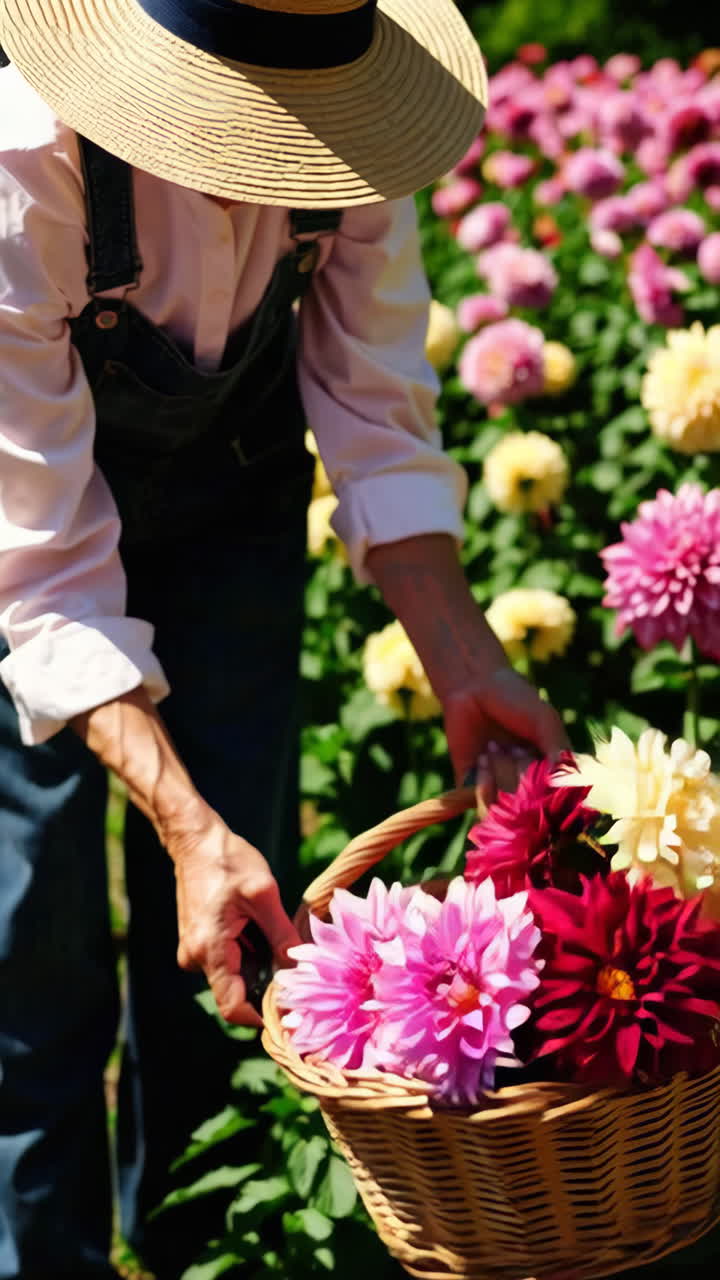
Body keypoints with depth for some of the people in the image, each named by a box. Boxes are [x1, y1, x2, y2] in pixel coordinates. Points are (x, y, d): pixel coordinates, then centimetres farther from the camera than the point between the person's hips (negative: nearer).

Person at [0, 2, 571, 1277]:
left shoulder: (344, 110, -26)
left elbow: (377, 424, -13)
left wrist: (468, 670, -22)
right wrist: (186, 828, -40)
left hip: (230, 492, 3)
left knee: (233, 935, 3)